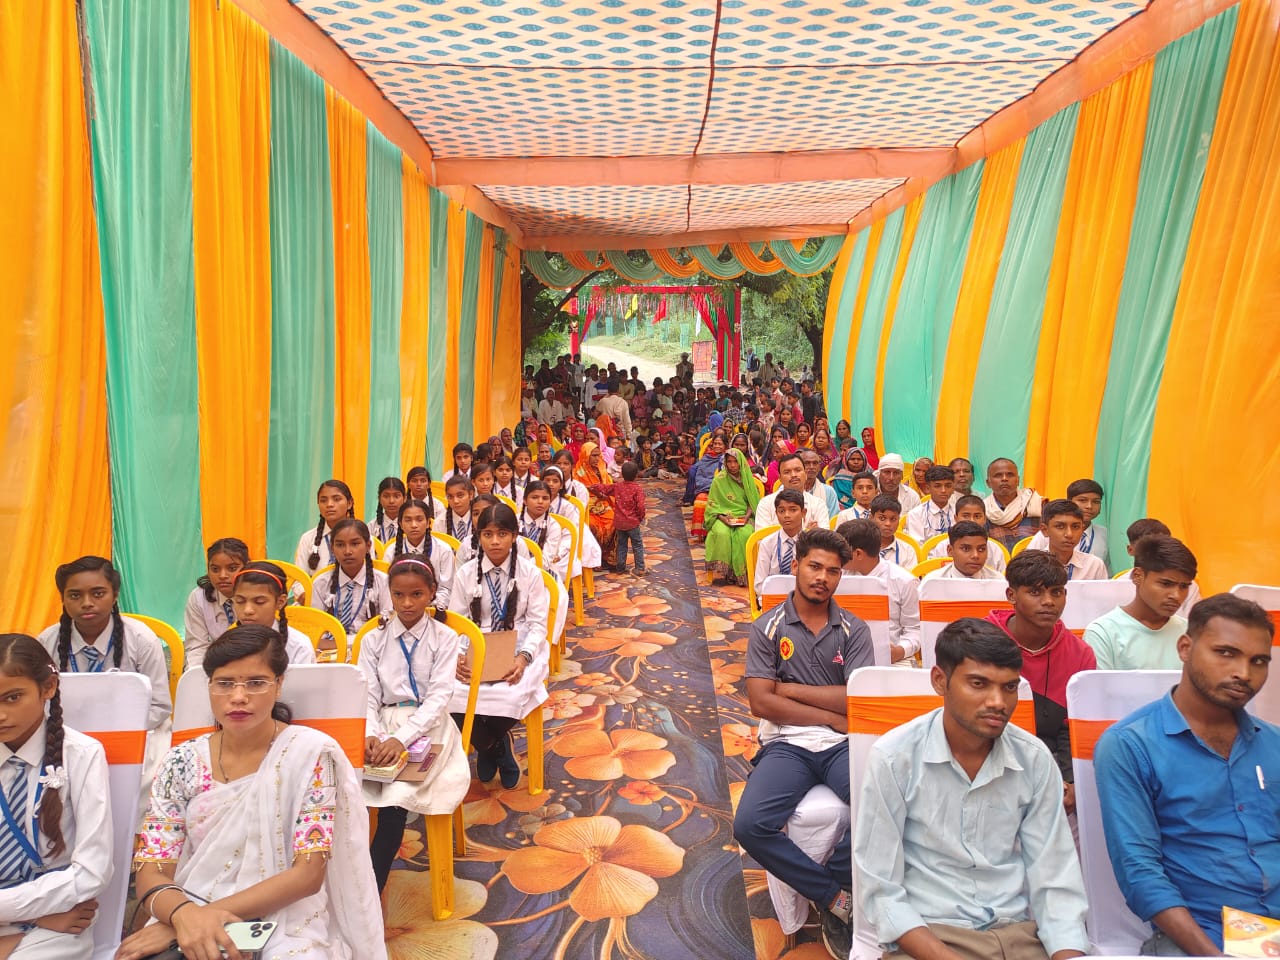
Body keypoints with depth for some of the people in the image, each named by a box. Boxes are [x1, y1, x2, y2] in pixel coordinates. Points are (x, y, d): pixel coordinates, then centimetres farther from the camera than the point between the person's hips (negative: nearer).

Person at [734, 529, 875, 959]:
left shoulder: (854, 630, 8)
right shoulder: (768, 628, 4)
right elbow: (761, 703, -5)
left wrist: (789, 688, -4)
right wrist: (830, 715, -5)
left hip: (842, 744, 1)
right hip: (786, 744, 0)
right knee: (750, 825, -27)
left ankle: (827, 883, -2)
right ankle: (836, 897, -3)